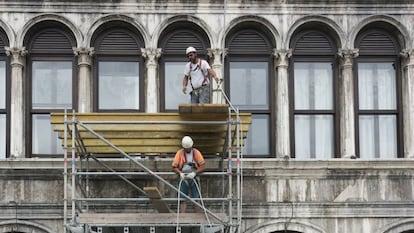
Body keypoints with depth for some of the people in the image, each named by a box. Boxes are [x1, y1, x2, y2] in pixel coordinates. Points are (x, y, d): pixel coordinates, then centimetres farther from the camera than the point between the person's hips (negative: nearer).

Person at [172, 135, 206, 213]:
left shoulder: (196, 153, 3)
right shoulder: (179, 153, 3)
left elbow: (203, 166, -4)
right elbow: (174, 167, -1)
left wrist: (194, 173, -19)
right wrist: (180, 173, -20)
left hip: (194, 179, 0)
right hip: (183, 179, 0)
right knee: (182, 200, -5)